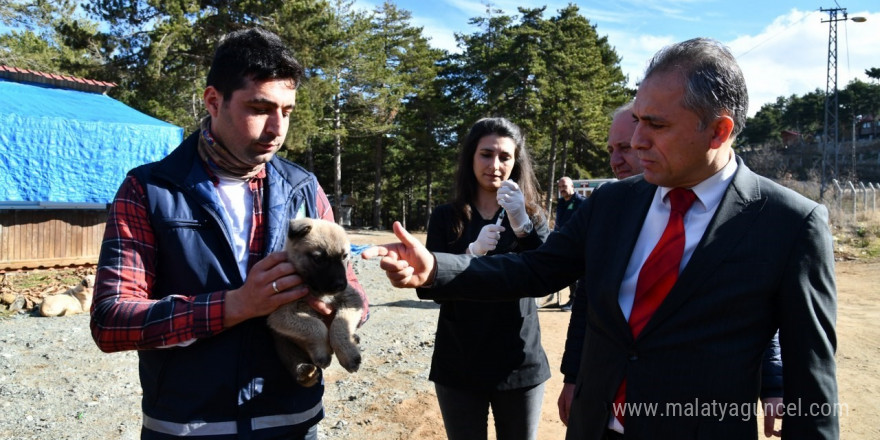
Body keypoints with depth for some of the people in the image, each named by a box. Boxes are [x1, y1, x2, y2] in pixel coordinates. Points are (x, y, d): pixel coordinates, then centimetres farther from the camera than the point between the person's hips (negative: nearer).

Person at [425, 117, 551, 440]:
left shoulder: (531, 215, 3)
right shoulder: (446, 217, 0)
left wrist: (522, 225, -27)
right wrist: (472, 252, -23)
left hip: (519, 363, 1)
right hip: (459, 365, 0)